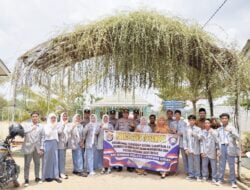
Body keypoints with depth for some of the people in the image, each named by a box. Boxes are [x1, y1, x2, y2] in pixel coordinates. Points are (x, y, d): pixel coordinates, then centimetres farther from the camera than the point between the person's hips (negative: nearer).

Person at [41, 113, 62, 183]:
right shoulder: (45, 126, -1)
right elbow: (43, 137, -3)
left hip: (54, 144, 3)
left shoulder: (56, 126, 9)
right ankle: (47, 176, 12)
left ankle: (55, 176, 10)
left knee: (55, 159, 4)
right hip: (47, 144, -3)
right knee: (47, 160, 2)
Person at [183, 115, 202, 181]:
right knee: (190, 163, 9)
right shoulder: (186, 129, 5)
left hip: (196, 149, -2)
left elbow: (200, 137, -12)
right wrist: (186, 148, -1)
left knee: (197, 163, 4)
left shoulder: (198, 129, 0)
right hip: (189, 149, 2)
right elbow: (184, 139, 5)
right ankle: (191, 175, 20)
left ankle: (197, 175, 14)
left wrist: (194, 134, -28)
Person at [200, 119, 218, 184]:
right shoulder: (202, 132, 4)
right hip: (205, 152, 3)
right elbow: (201, 142, 6)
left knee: (213, 165, 2)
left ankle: (214, 178, 13)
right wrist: (202, 151, 2)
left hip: (212, 151, -3)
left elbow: (217, 141, -8)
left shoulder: (214, 132, -4)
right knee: (204, 164, 9)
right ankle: (205, 176, 24)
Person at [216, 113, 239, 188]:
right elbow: (217, 140, 12)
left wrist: (231, 131, -19)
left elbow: (238, 138, -5)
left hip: (230, 147, -2)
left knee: (232, 165, 1)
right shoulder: (219, 129, 11)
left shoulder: (232, 128, 4)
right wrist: (218, 149, 2)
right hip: (222, 147, 2)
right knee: (221, 164, 5)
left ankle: (233, 181, 9)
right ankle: (220, 179, 13)